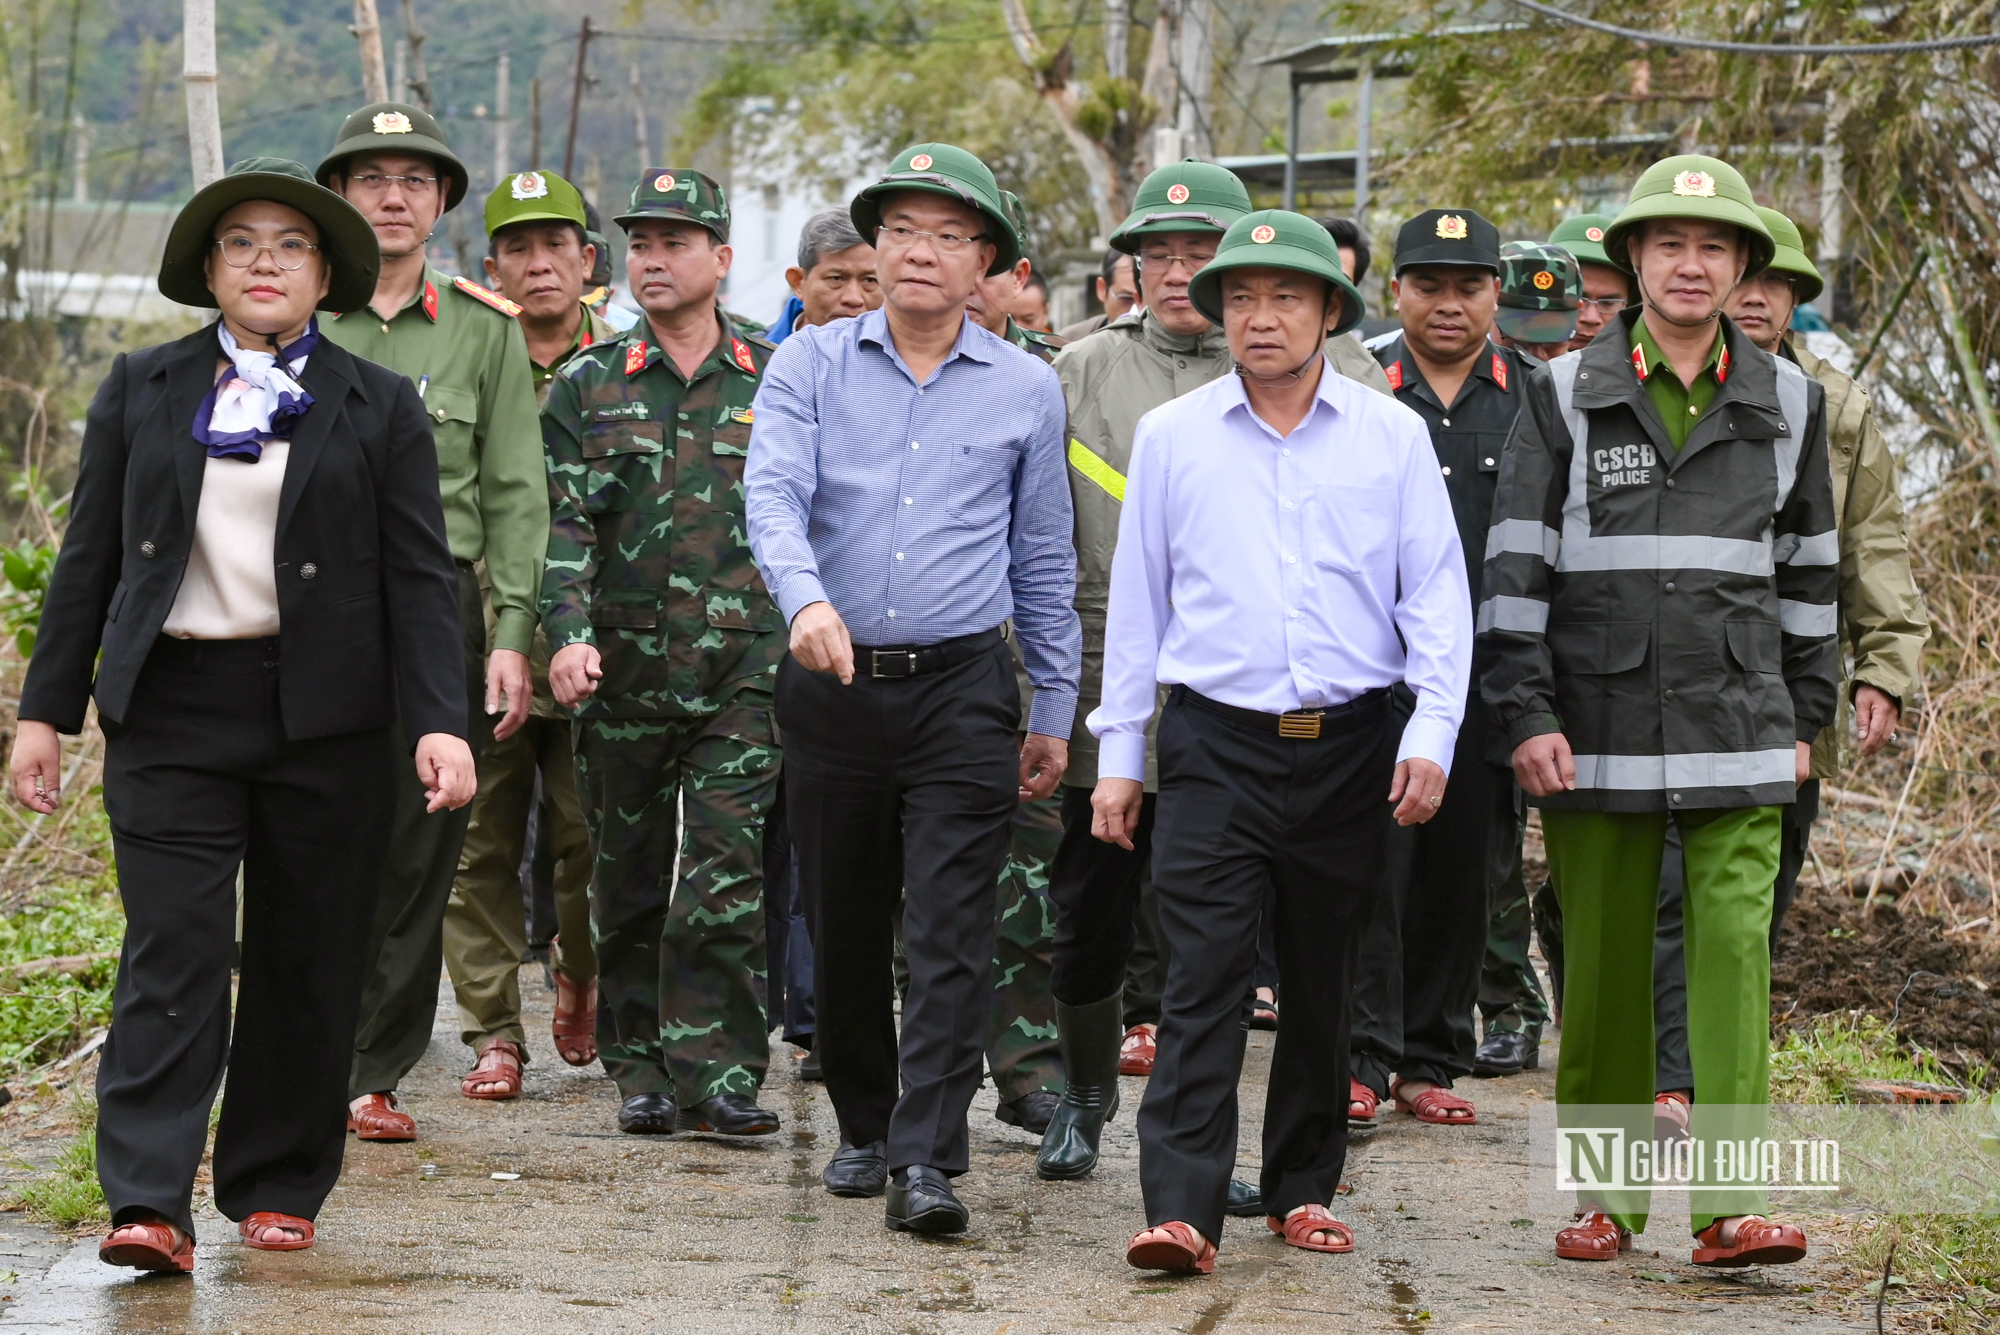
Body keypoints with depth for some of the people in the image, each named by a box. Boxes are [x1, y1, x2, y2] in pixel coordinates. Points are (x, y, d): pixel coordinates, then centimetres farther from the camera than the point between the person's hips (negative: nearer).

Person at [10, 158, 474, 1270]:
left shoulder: (380, 407, 6)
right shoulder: (142, 389, 9)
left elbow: (421, 577, 2)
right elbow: (91, 556, 11)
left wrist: (440, 720, -9)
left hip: (325, 718, 0)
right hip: (172, 707, 0)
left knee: (306, 961, 5)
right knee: (173, 952, -9)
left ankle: (277, 1190, 18)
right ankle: (151, 1204, -13)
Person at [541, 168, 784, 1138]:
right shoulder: (587, 387, 6)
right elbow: (562, 523, -2)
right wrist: (569, 633, -17)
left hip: (745, 669, -1)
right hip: (622, 667, 1)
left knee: (729, 874, -9)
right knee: (629, 879, 7)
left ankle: (716, 1069, -6)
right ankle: (641, 1067, 16)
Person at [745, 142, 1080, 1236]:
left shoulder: (1026, 390, 6)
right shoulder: (811, 365, 3)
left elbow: (1043, 562, 13)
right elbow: (773, 495, -12)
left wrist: (1053, 709, 13)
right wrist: (808, 601, -32)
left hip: (962, 689, -1)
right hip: (833, 685, 1)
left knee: (950, 936, -9)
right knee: (843, 929, 10)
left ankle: (927, 1159, -11)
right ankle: (864, 1126, 27)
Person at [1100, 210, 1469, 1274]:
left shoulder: (1391, 435, 5)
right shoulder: (1171, 436, 6)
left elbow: (1436, 594, 5)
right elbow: (1137, 601, 11)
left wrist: (1432, 731, -6)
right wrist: (1118, 754, 8)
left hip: (1351, 748, 1)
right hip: (1216, 746, -1)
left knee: (1322, 984, 9)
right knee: (1202, 983, -10)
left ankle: (1302, 1190, 22)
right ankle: (1180, 1213, -15)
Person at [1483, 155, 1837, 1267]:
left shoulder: (1787, 402, 8)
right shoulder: (1568, 396, 2)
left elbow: (1809, 570, 16)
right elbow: (1518, 565, 1)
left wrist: (1806, 716, 14)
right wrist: (1526, 714, -5)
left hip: (1737, 729, 1)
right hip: (1598, 731, -1)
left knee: (1735, 949, -9)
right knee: (1603, 966, 5)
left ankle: (1732, 1204, -11)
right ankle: (1608, 1196, 16)